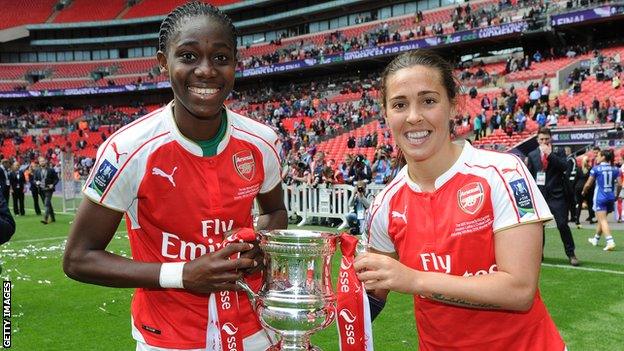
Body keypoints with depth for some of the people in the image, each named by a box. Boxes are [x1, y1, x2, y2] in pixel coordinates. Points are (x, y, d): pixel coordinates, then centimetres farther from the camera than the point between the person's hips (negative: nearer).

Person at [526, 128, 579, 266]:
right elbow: (529, 175, 9)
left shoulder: (558, 152, 2)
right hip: (539, 195, 2)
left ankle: (571, 254, 6)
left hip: (557, 194, -2)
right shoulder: (532, 155, 8)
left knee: (562, 224, -6)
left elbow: (564, 166, -14)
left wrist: (550, 154, -17)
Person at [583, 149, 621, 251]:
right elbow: (619, 184, 1)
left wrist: (584, 192, 14)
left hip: (600, 197, -5)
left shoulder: (596, 168, -8)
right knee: (601, 219, 21)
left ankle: (610, 242, -23)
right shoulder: (615, 169, 4)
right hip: (611, 198, 5)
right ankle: (596, 239, 36)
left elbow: (588, 184, -5)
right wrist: (616, 195, 16)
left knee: (603, 220, -7)